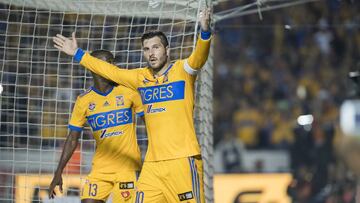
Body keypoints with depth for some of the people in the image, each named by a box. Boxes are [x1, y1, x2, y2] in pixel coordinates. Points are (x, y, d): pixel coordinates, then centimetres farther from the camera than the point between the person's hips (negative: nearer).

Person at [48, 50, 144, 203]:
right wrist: (58, 173, 4)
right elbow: (72, 140, 8)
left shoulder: (128, 91, -1)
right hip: (100, 168, 2)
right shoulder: (84, 101, 3)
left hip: (128, 166, -2)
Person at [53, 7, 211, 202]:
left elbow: (199, 55, -18)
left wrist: (204, 31, -38)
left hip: (183, 159, -5)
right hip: (152, 163, 5)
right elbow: (111, 71, 27)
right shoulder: (141, 77, 16)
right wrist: (77, 54, 32)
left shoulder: (182, 69, 0)